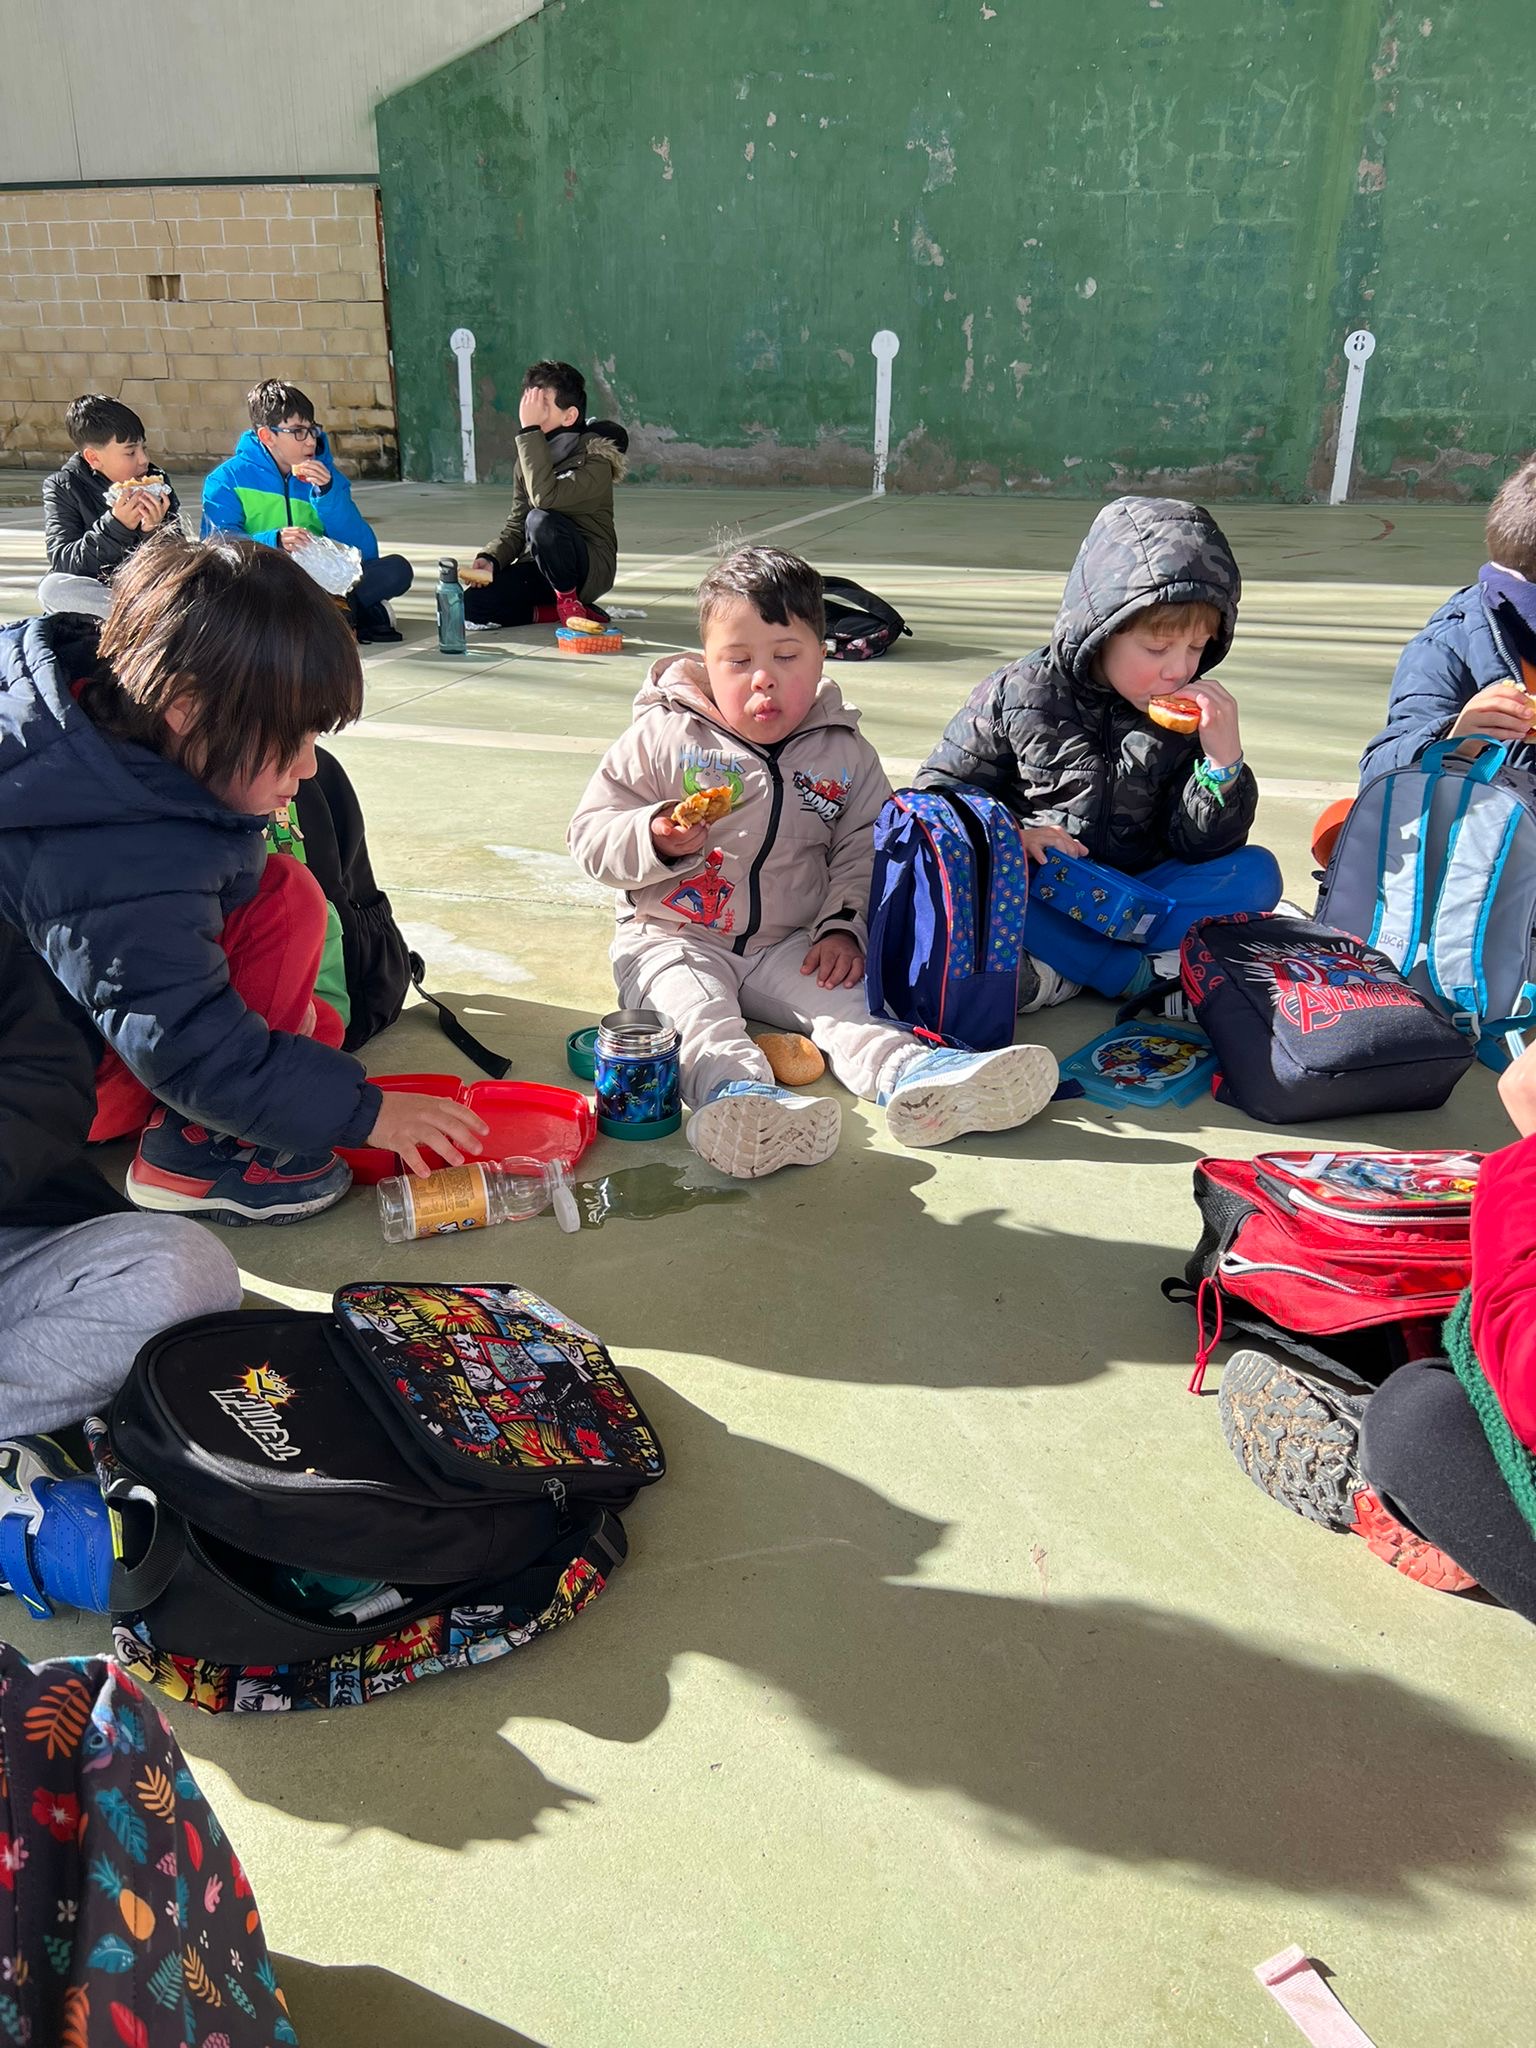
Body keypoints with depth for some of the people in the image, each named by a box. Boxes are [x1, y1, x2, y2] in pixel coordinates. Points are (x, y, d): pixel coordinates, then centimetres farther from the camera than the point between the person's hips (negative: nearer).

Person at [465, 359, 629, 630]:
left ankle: (569, 601, -11)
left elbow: (546, 498, -33)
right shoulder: (531, 455, 7)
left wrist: (530, 430, -29)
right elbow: (517, 525, 9)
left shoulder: (596, 458, -15)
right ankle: (560, 610, 0)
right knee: (472, 605, -14)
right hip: (538, 567, 6)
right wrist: (491, 559, -10)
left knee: (541, 520, -35)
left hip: (590, 568, -6)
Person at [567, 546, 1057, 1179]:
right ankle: (734, 1090, -59)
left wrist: (845, 926, -11)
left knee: (842, 996, -25)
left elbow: (864, 850, 6)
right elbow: (590, 834, -2)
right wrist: (655, 840, -23)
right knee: (692, 1006, -32)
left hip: (792, 947, 2)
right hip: (673, 938, -2)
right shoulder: (662, 737, -3)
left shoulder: (844, 753, 4)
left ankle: (909, 1072, -49)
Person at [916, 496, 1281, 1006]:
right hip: (1036, 896, -2)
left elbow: (1201, 846, -3)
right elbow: (940, 788, -1)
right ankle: (1145, 974, -28)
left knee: (1255, 874, -20)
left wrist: (1224, 759, -20)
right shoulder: (1019, 696, -5)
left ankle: (1059, 974, -28)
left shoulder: (1192, 715, 1)